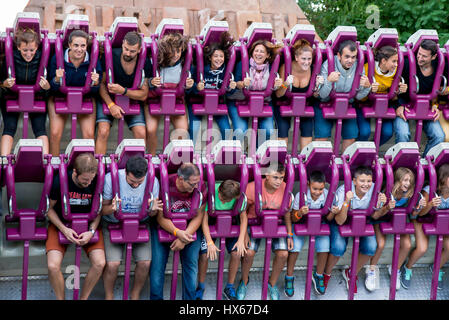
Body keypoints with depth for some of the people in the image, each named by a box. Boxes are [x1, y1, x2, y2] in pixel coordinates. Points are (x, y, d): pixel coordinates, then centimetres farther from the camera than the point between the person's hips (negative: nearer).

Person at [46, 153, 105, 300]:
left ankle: (83, 298, 4)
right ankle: (61, 299, 5)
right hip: (61, 224, -1)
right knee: (53, 266, -23)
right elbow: (49, 208, -4)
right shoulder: (59, 181, -18)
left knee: (100, 263, -20)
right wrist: (64, 229, -16)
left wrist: (91, 231, -14)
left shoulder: (97, 182, -14)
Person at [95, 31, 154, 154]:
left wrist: (123, 91, -27)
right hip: (108, 98, -1)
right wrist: (111, 105, -21)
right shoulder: (111, 56, -17)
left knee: (141, 133, -16)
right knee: (103, 131, -21)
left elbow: (143, 95, -10)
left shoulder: (145, 63, -14)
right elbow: (101, 83, -8)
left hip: (133, 99, 1)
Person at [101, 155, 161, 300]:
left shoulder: (153, 181, -12)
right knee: (112, 263, -19)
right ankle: (109, 296, 10)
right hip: (113, 224, -2)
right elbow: (102, 209, -11)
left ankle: (135, 294, 13)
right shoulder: (110, 179, -18)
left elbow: (151, 214, 0)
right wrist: (112, 208, -34)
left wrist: (153, 209, -24)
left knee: (145, 262, -16)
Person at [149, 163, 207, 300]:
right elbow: (161, 217, -16)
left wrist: (184, 238, -20)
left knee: (191, 262, -11)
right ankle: (156, 297, 5)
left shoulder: (200, 187, -13)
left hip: (190, 227, 2)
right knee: (157, 263, -11)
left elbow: (198, 216, -9)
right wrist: (177, 232, -34)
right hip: (164, 226, -1)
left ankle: (189, 298, 4)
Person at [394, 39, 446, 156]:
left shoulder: (438, 68, -2)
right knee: (403, 134, -29)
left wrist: (435, 105, -2)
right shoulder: (407, 64, -14)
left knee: (439, 136, -12)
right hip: (404, 103, -4)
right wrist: (399, 106, -16)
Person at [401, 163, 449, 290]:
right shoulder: (429, 190, -24)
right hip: (422, 220, -4)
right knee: (422, 248, -23)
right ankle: (407, 268, 9)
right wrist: (430, 205, -40)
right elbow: (420, 213, -19)